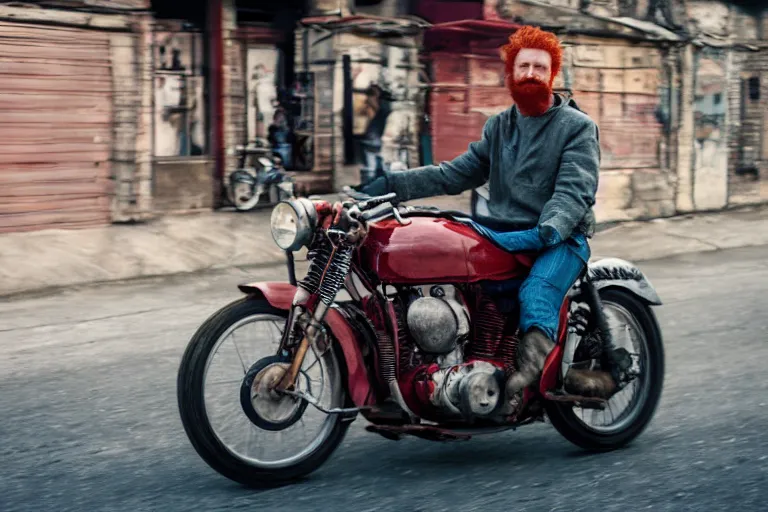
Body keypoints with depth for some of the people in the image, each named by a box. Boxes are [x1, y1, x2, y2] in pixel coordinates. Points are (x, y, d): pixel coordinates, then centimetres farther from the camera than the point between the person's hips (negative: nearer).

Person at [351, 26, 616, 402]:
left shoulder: (577, 127, 3)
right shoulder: (498, 127, 21)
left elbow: (574, 191, -12)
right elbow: (455, 174, 17)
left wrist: (548, 230, -33)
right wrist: (388, 185, 6)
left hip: (561, 238, -5)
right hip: (501, 232, 5)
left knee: (536, 293, -36)